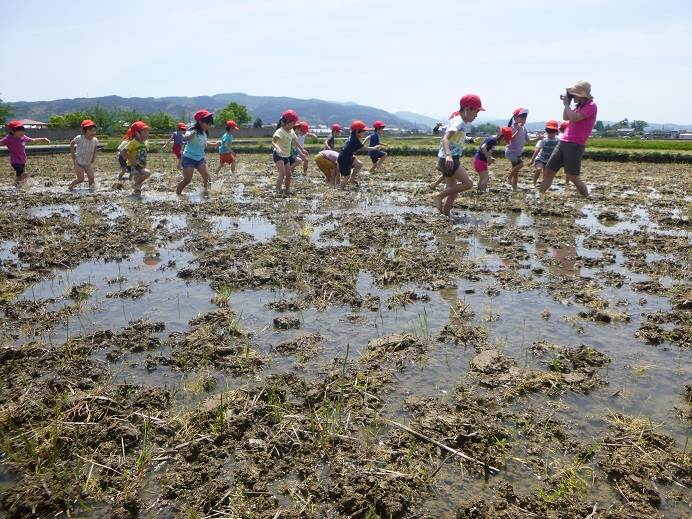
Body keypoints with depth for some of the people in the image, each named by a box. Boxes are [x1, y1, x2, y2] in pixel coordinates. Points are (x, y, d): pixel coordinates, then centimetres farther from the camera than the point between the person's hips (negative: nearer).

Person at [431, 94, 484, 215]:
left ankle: (445, 214, 16)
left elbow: (444, 139, 26)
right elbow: (445, 139, -28)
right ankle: (439, 196, -8)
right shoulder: (459, 122, -12)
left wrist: (441, 158, 32)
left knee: (453, 190, 12)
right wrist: (448, 155, -43)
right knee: (468, 183, -13)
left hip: (447, 159, 10)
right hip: (450, 160, -10)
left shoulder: (458, 121, 18)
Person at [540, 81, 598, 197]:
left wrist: (566, 104, -7)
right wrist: (567, 104, 14)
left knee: (572, 177, -9)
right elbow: (565, 118, 27)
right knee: (548, 171, 4)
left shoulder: (591, 106, -9)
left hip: (575, 145, -8)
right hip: (563, 142, 8)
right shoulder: (579, 105, 18)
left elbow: (574, 118, -20)